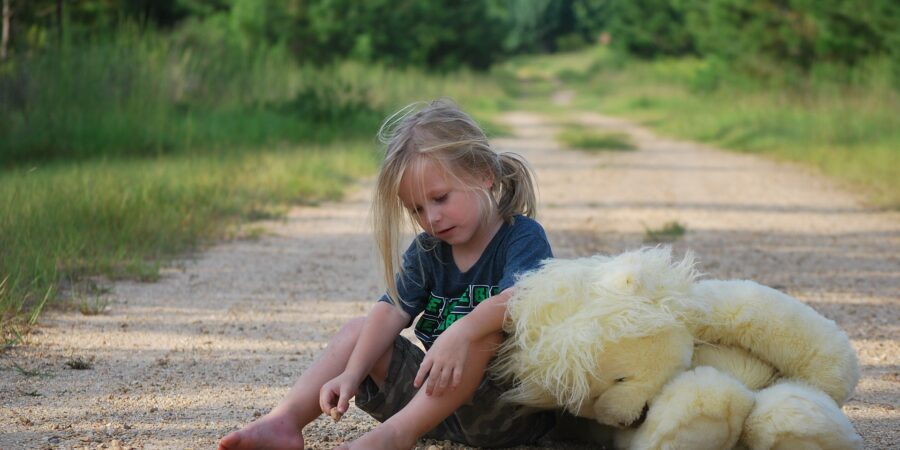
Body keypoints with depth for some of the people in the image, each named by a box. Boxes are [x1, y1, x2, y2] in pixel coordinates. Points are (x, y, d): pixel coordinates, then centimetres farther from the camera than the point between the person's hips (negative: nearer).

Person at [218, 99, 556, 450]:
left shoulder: (522, 237, -10)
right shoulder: (428, 250, 11)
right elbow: (392, 311, -4)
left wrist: (461, 333, -48)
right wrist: (352, 373, -20)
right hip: (437, 403, 7)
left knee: (484, 330, -34)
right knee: (357, 331, 5)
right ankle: (285, 421, -15)